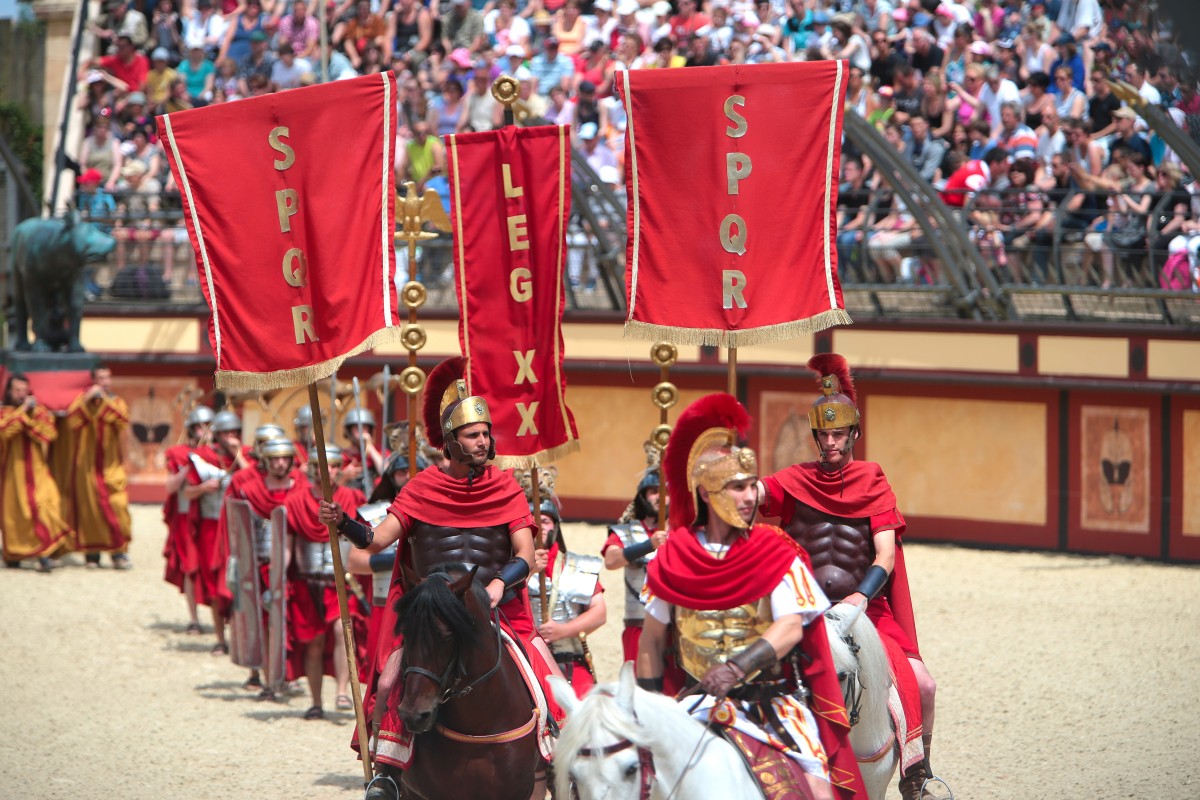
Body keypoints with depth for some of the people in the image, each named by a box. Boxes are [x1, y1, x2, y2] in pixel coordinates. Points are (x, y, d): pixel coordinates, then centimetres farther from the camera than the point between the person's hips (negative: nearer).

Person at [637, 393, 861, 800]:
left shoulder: (777, 555, 0)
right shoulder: (674, 558, 5)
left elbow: (791, 627, -14)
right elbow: (651, 641, 11)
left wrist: (738, 667, -29)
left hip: (772, 701, -1)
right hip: (697, 701, 1)